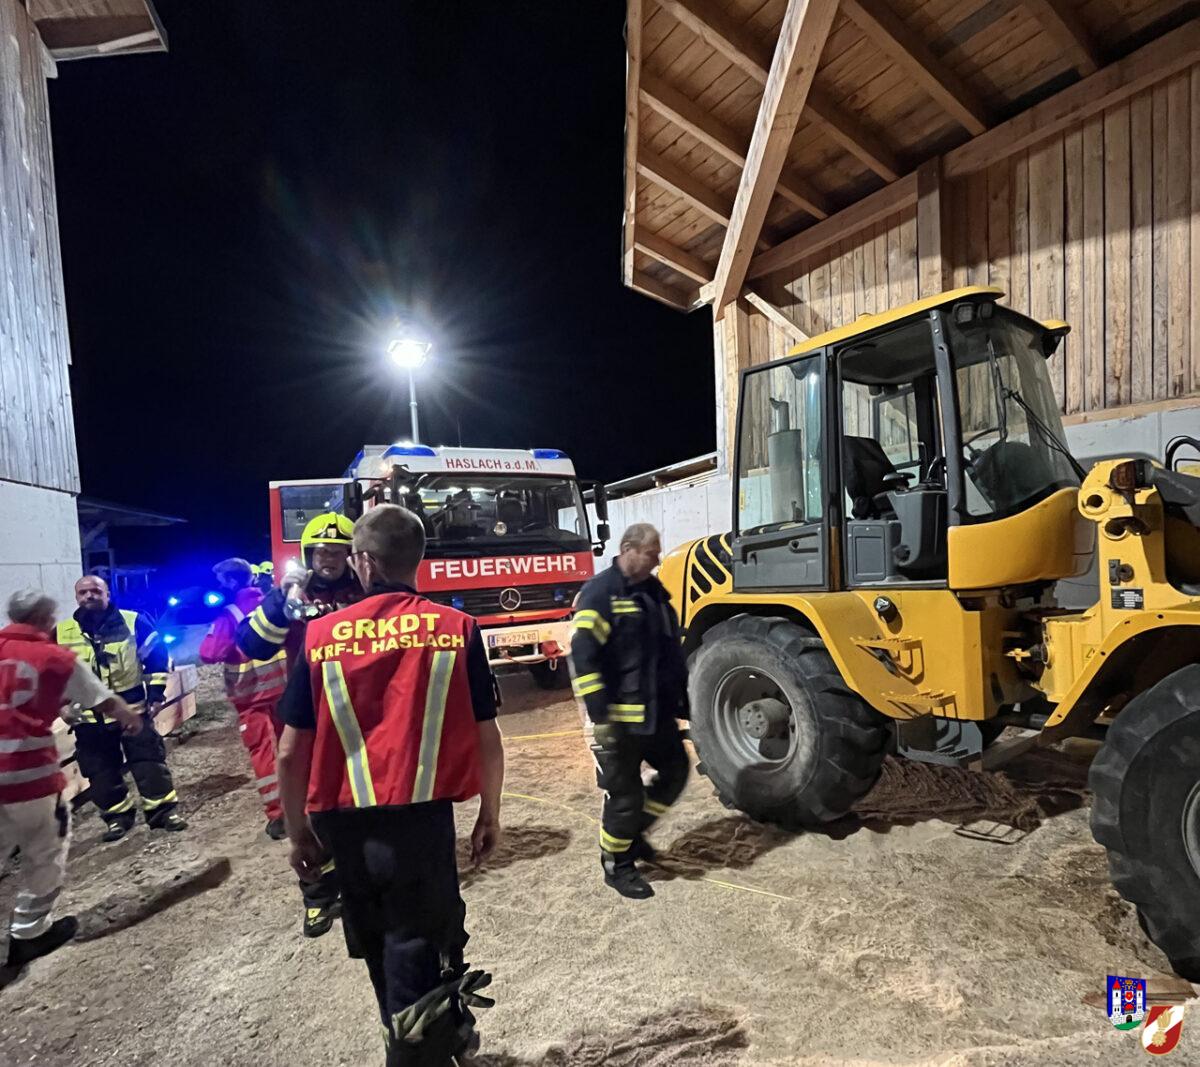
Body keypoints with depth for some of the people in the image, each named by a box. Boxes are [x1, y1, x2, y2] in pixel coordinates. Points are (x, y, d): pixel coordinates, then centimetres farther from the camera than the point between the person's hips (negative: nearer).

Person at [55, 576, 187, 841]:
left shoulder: (133, 622, -5)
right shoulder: (61, 633, 1)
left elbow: (157, 656, -1)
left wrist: (155, 694, -5)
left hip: (133, 708, -2)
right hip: (89, 716, 2)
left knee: (150, 762, 0)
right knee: (102, 771, 9)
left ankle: (163, 811, 10)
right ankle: (117, 817, 23)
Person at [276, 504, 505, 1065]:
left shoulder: (321, 636, -3)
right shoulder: (456, 628, -7)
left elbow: (292, 752, -1)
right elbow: (486, 737, -5)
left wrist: (298, 832, 13)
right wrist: (490, 813, 9)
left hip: (343, 822, 4)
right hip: (421, 815, -3)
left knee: (380, 943, 26)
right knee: (418, 944, 13)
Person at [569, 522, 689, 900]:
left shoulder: (655, 591, 11)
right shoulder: (600, 593, -15)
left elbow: (672, 650, 19)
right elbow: (583, 657, -21)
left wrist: (681, 700, 19)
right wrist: (599, 716, -22)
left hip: (658, 712, 8)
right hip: (621, 717, -8)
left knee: (675, 771, 17)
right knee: (625, 793, 3)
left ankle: (633, 830, 38)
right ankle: (616, 865, 26)